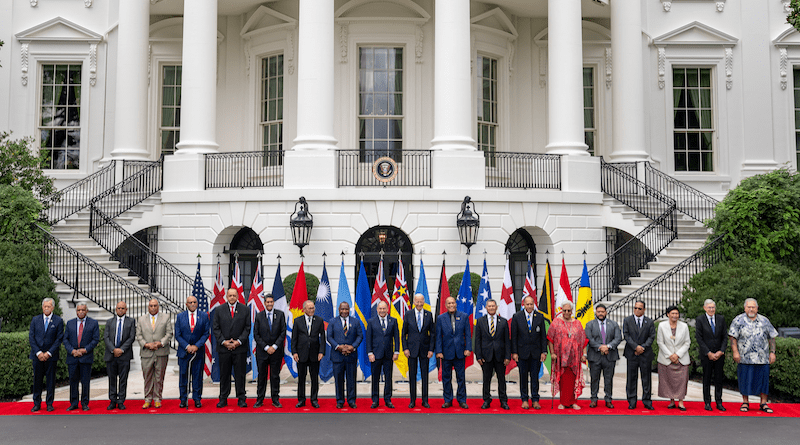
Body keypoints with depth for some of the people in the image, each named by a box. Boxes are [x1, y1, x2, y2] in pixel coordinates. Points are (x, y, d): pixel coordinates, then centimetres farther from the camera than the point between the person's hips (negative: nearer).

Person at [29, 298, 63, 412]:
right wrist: (38, 352, -8)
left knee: (51, 380, 3)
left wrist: (49, 353, -10)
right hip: (37, 355, 2)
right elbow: (31, 337, 3)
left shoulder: (58, 321, 0)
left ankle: (50, 403, 12)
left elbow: (59, 339, -3)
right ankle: (37, 404, 13)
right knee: (37, 380, 4)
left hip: (51, 356, -2)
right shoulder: (35, 320, 7)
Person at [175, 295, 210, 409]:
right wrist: (187, 346, -10)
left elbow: (206, 333, 1)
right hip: (184, 351, 0)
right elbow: (177, 335, 2)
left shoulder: (204, 316, 4)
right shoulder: (180, 316, 4)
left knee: (198, 376, 3)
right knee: (183, 375, 3)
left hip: (198, 351, 0)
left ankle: (197, 399, 11)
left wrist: (196, 346, -11)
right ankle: (183, 399, 12)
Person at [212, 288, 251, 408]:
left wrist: (239, 341, -9)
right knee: (224, 375, 6)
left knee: (240, 374, 2)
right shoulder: (219, 310, 7)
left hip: (240, 348, -1)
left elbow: (247, 328, 2)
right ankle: (223, 399, 14)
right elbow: (215, 328, 4)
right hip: (224, 348, 1)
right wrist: (223, 341, -8)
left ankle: (241, 399, 9)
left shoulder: (245, 310, 4)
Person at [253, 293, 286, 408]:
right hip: (262, 351, 0)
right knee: (261, 376, 4)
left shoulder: (280, 314, 2)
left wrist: (274, 347, -10)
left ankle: (275, 399, 12)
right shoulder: (259, 316, 3)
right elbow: (256, 335, 0)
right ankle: (259, 400, 12)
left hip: (276, 351, 0)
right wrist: (266, 347, -9)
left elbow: (283, 332, -1)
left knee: (275, 376, 5)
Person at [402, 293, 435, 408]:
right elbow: (403, 333, 4)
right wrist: (405, 348, -4)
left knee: (425, 375, 5)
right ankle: (412, 400, 12)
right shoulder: (408, 314, 1)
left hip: (425, 349, 1)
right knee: (412, 375, 4)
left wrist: (431, 349, -3)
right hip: (412, 349, 0)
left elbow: (432, 333, 4)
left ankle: (425, 400, 12)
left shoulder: (429, 315, 3)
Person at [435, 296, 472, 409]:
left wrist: (468, 348, -6)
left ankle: (462, 400, 14)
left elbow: (468, 334, 3)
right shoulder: (441, 318, 3)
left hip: (460, 352, 0)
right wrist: (438, 351, -5)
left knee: (461, 377, 5)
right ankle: (448, 400, 17)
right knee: (446, 377, 6)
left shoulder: (464, 316, 4)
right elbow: (438, 336, 2)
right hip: (446, 352, 0)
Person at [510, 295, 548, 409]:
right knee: (523, 376, 5)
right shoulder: (517, 317, -1)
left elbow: (543, 336, 4)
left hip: (536, 352, 1)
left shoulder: (540, 317, 3)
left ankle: (535, 400, 13)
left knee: (535, 376, 5)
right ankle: (524, 399, 16)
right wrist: (514, 352, -7)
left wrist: (544, 352, -2)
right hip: (522, 352, -1)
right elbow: (514, 336, -1)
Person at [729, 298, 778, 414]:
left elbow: (772, 338, 13)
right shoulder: (738, 320, 1)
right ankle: (745, 402, 14)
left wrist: (772, 352, 5)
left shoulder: (765, 321, 9)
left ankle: (763, 403, 13)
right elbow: (733, 338, -2)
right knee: (745, 380, 2)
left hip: (762, 358, 2)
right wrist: (735, 352, -10)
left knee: (763, 380, 3)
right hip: (744, 358, -2)